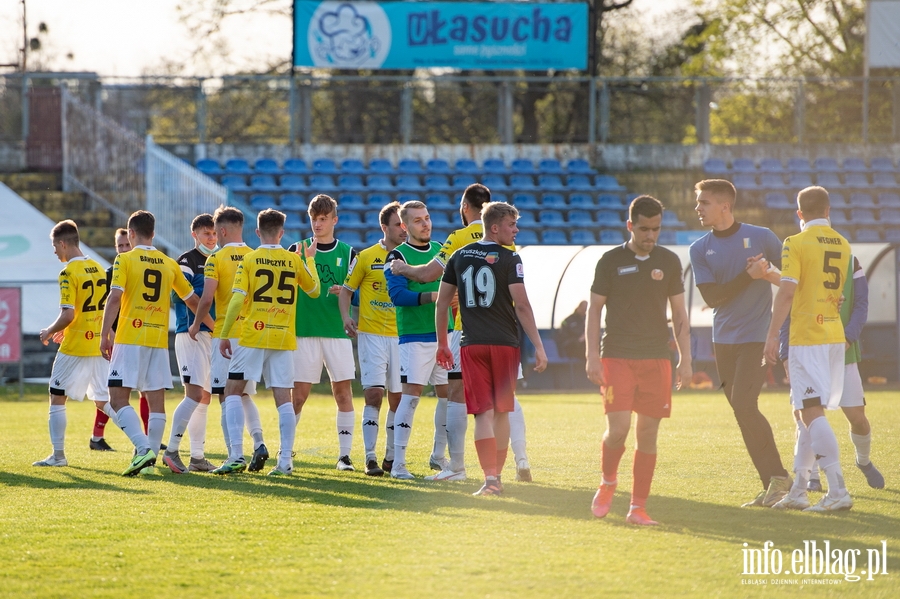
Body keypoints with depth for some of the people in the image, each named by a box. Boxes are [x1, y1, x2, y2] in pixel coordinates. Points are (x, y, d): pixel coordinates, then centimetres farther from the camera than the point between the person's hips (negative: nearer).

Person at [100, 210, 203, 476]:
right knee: (156, 401, 7)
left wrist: (104, 335, -12)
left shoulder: (125, 260, -2)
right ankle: (151, 457, 6)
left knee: (118, 399, -4)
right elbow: (192, 300, 18)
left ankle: (143, 448, -21)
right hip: (160, 341, 4)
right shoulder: (169, 264, 11)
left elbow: (115, 297, -13)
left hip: (130, 339, -4)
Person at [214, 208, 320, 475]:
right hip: (284, 338, 3)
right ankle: (285, 461, -1)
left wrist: (224, 335, -3)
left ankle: (236, 456, -7)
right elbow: (314, 290, 20)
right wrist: (310, 259, 34)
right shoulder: (294, 260, 4)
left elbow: (237, 300, -9)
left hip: (253, 337, -3)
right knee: (283, 397, 4)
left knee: (232, 392, 5)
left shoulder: (249, 260, -3)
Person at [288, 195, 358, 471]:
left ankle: (344, 454, 2)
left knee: (343, 390, -2)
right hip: (304, 332, -1)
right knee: (299, 394, -2)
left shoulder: (347, 253, 8)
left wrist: (346, 292, -13)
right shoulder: (297, 250, 7)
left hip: (338, 332, 1)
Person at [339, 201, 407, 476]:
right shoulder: (366, 257, 0)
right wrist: (346, 317, -9)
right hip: (371, 335, -3)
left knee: (397, 397, 4)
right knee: (374, 394, -11)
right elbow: (347, 290, 7)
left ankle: (391, 457, 15)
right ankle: (370, 458, -9)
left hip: (400, 335, 3)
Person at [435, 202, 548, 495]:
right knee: (502, 411, 12)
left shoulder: (460, 256, 8)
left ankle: (490, 479, -12)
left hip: (472, 344, 2)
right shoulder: (509, 259, -6)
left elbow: (442, 302, 12)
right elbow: (522, 305, -12)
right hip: (504, 343, -2)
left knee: (483, 413, 0)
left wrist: (442, 344, 21)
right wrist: (538, 346, -10)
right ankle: (497, 476, 19)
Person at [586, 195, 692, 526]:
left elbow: (679, 313, 13)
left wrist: (685, 359, 6)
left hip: (656, 360, 2)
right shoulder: (610, 261, 1)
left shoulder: (669, 261, 8)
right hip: (617, 358, -2)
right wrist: (592, 356, -5)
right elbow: (594, 309, 4)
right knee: (618, 429, -14)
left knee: (648, 434, 0)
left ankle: (638, 507, 7)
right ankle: (607, 482, 14)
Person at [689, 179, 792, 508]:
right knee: (741, 410, 4)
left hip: (757, 336, -5)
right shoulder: (700, 249, 5)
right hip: (723, 340, 5)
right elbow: (712, 297, -6)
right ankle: (771, 484, 11)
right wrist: (750, 275, -14)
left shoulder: (761, 237, -3)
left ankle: (779, 478, -9)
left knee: (744, 405, -17)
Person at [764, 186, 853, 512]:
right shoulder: (842, 245, 11)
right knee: (810, 414, 14)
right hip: (835, 335, 7)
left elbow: (787, 291, -15)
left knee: (812, 412, -9)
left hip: (806, 336, -7)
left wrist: (772, 335, -10)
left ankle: (838, 491, -19)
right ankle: (798, 491, 17)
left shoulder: (797, 243, -9)